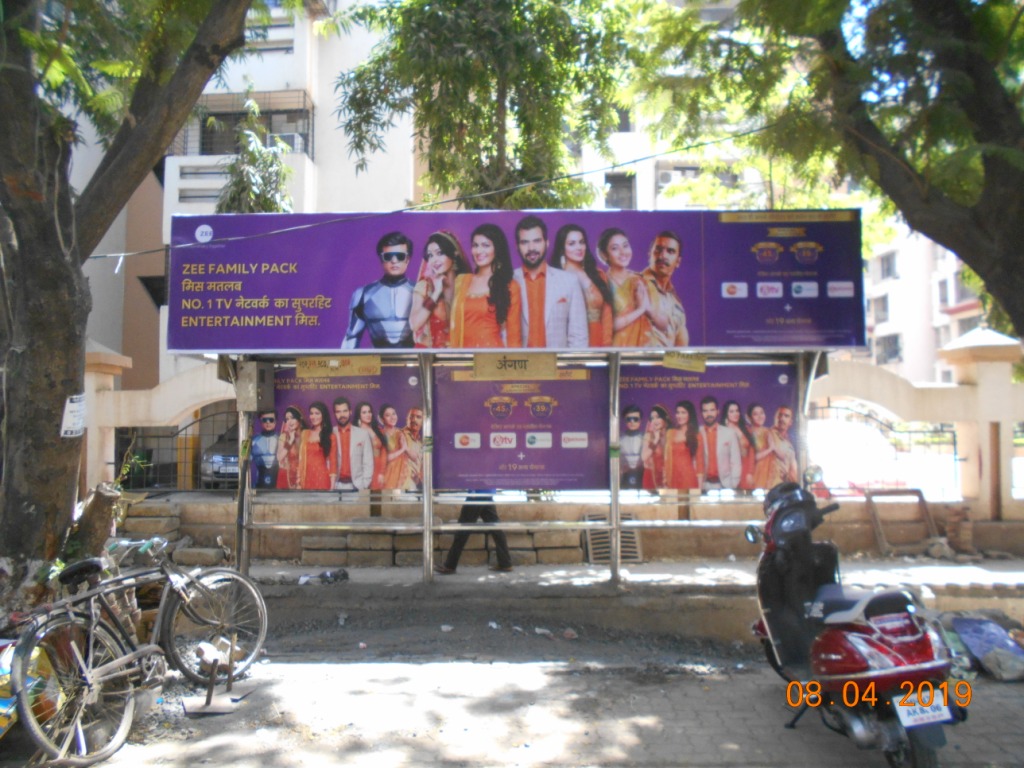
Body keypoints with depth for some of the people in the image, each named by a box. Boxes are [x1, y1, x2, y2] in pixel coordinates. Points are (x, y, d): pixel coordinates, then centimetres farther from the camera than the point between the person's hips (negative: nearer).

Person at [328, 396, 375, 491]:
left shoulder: (363, 434, 5)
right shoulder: (330, 435, 4)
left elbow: (368, 463, 4)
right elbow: (328, 462, 4)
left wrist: (364, 487, -4)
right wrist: (330, 485, -7)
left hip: (356, 486, 0)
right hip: (336, 485, 0)